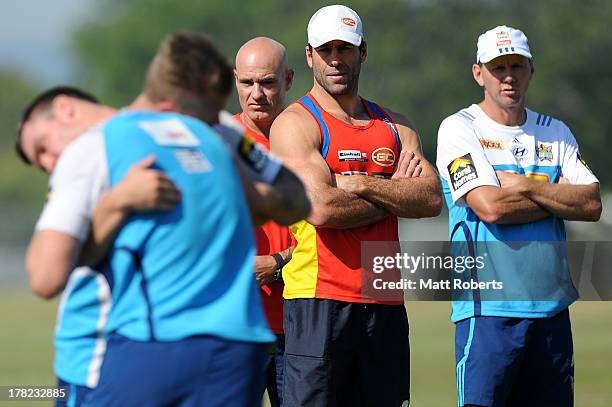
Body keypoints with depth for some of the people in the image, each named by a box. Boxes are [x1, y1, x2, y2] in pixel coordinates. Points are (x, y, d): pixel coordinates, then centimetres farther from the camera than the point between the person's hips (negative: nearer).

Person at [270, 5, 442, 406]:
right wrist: (395, 195, -2)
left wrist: (360, 184, -10)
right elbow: (321, 208, -16)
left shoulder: (395, 126, 17)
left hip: (384, 303, 6)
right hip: (318, 299, -5)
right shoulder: (296, 123, -2)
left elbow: (432, 199, 2)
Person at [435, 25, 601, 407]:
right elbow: (490, 206, -14)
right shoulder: (460, 129, 0)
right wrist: (559, 195, -2)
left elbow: (592, 205, 1)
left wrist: (524, 186, -8)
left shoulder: (554, 132, 14)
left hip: (552, 305, 5)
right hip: (488, 309, -5)